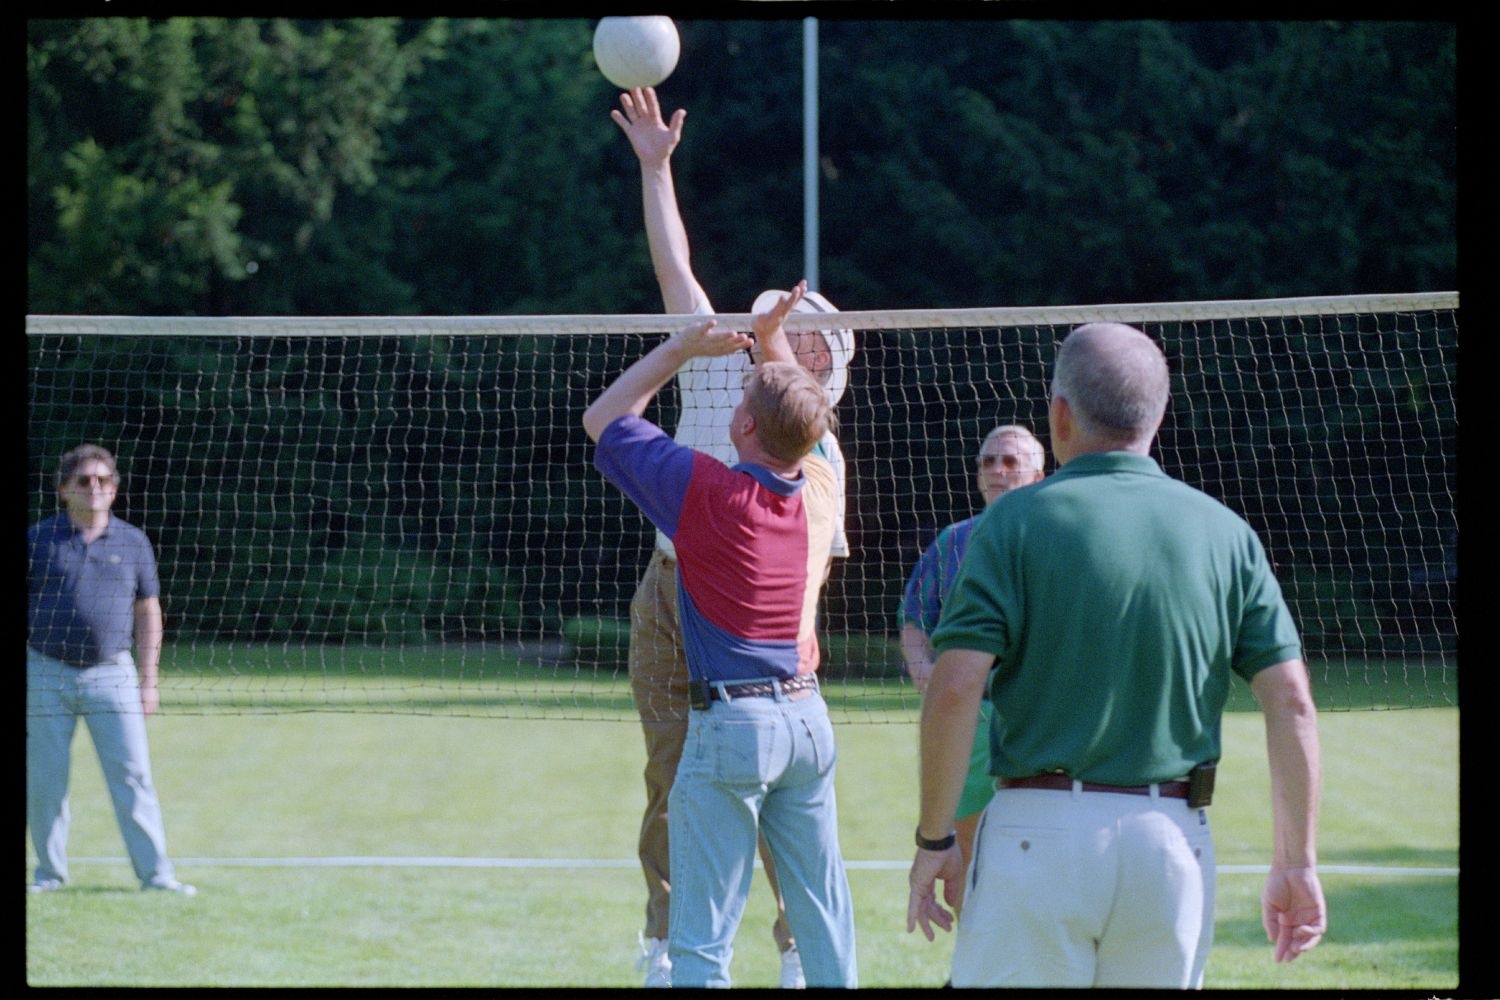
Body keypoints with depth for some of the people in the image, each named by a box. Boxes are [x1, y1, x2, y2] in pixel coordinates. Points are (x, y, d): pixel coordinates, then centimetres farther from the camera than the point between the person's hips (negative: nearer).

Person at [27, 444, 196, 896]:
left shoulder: (133, 542, 9)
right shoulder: (38, 540, 4)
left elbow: (148, 612, 13)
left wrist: (149, 680, 7)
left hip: (111, 673, 0)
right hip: (46, 675, 0)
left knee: (132, 775, -6)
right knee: (44, 780, 3)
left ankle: (155, 872, -6)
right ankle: (50, 872, 14)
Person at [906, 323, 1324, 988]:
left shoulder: (1016, 521, -3)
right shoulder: (1224, 533, 7)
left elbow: (954, 690, -11)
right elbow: (1291, 702, 2)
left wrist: (934, 840, -3)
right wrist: (1296, 862, 7)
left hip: (1038, 832, -3)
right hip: (1175, 846, 3)